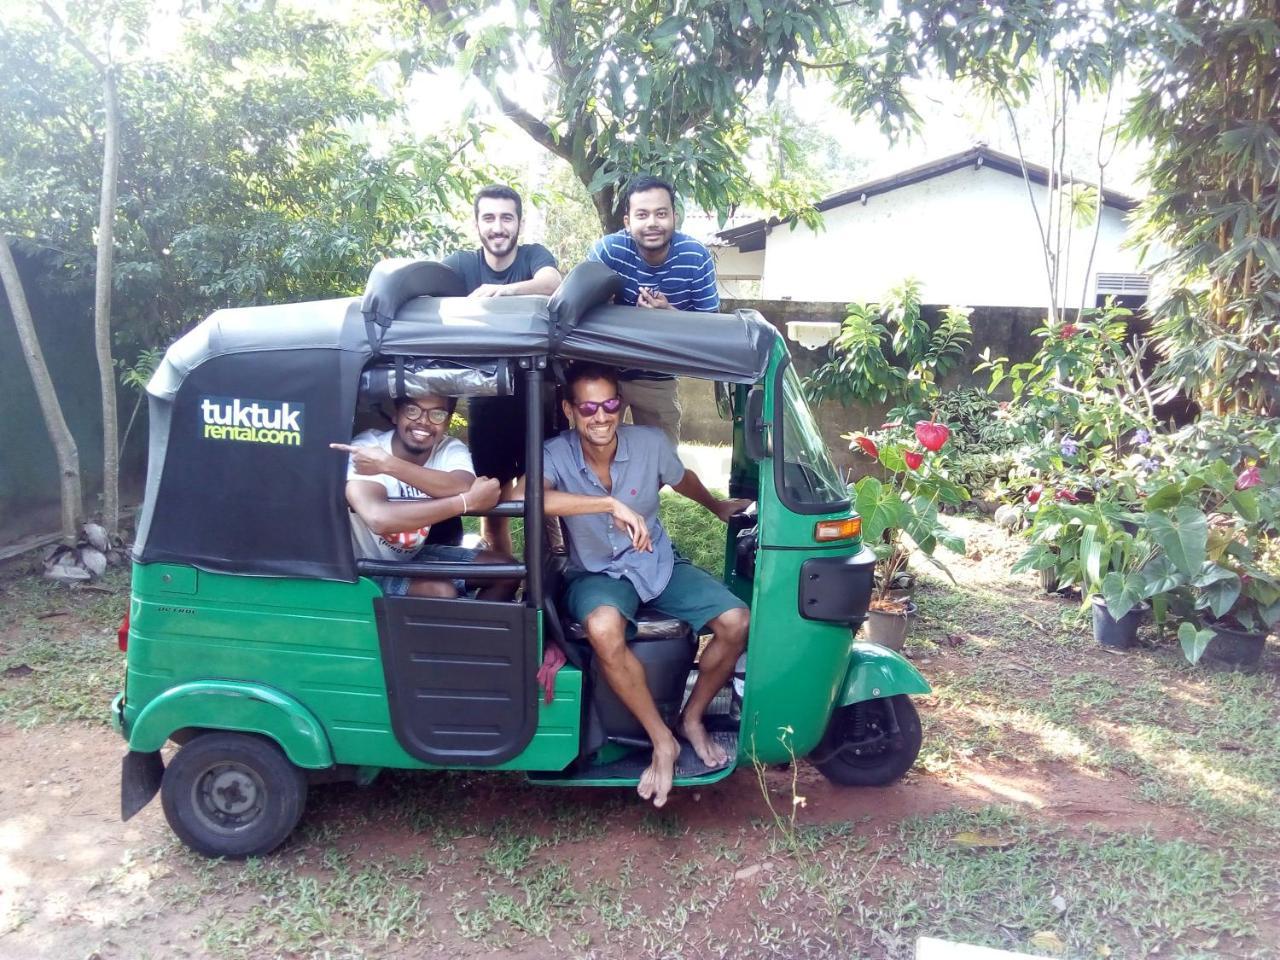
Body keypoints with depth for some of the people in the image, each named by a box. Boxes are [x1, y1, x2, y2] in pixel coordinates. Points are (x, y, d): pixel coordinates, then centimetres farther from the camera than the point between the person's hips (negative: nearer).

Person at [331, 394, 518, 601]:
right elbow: (378, 518, -43)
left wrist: (388, 465, -41)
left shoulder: (451, 449, -10)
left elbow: (464, 488, -34)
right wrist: (469, 501, -40)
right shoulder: (365, 450, -24)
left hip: (415, 556, 6)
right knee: (441, 592, -28)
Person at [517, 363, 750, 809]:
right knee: (604, 629, -37)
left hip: (659, 563, 3)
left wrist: (718, 507, 30)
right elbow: (523, 496, -42)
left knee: (736, 622, -15)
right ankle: (662, 741, -16)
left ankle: (692, 718, 10)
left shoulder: (651, 442, -11)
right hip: (597, 573, -3)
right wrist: (611, 504, -44)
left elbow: (682, 479, 13)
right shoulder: (556, 454, -19)